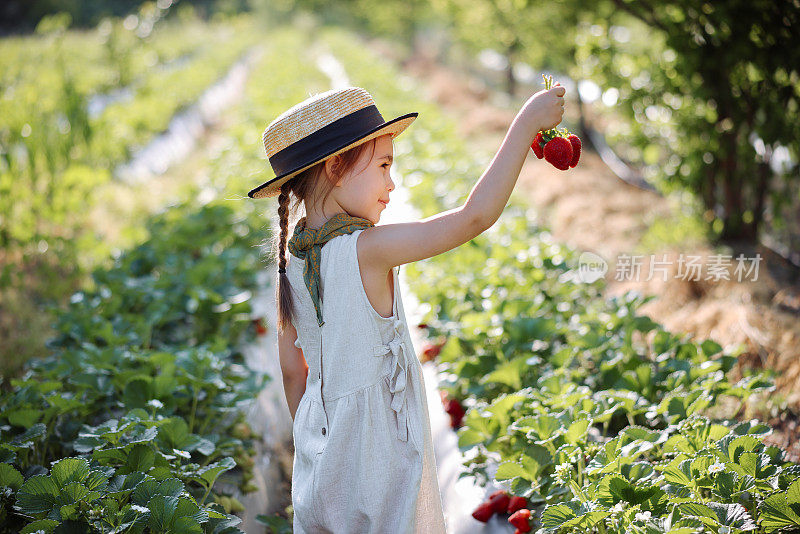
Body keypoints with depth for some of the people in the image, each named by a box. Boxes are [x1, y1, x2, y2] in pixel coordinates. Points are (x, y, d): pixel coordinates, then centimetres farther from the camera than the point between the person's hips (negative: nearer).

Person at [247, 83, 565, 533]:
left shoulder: (290, 261, -1)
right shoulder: (368, 250, -23)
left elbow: (292, 369, 8)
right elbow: (475, 215, -25)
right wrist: (527, 122, -18)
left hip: (321, 433, 7)